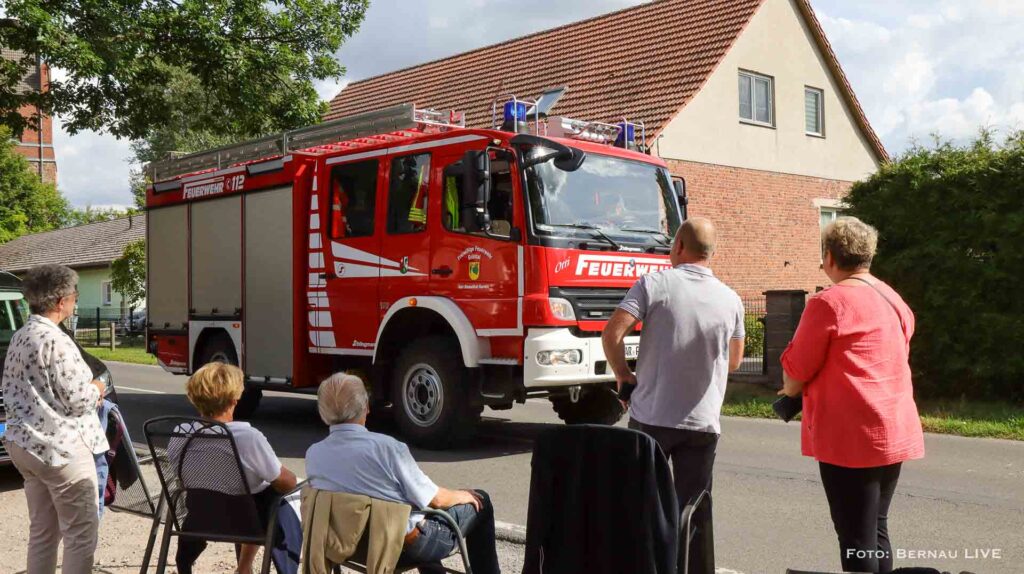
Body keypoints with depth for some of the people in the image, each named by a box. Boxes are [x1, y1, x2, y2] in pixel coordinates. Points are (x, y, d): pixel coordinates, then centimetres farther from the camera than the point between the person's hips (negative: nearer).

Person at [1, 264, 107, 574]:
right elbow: (78, 400, -20)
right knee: (81, 532, -3)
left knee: (42, 530, 16)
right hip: (60, 447, -10)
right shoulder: (56, 340, -18)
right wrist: (97, 389, 3)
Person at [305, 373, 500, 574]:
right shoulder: (385, 447, -27)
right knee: (480, 501, 15)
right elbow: (436, 500, -17)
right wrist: (462, 495, 5)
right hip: (408, 547, -6)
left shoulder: (313, 455, -10)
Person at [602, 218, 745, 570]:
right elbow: (734, 362, 17)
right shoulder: (731, 300, 4)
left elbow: (612, 334, -14)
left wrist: (623, 376, 1)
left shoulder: (655, 284, -7)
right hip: (703, 423, 2)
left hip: (651, 417, -2)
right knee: (695, 514, 9)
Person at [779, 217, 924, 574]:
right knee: (876, 530, 18)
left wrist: (791, 392, 15)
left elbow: (797, 368, -8)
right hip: (895, 432, 8)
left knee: (856, 540, -2)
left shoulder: (828, 303, -13)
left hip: (851, 436, -8)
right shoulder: (893, 300, 11)